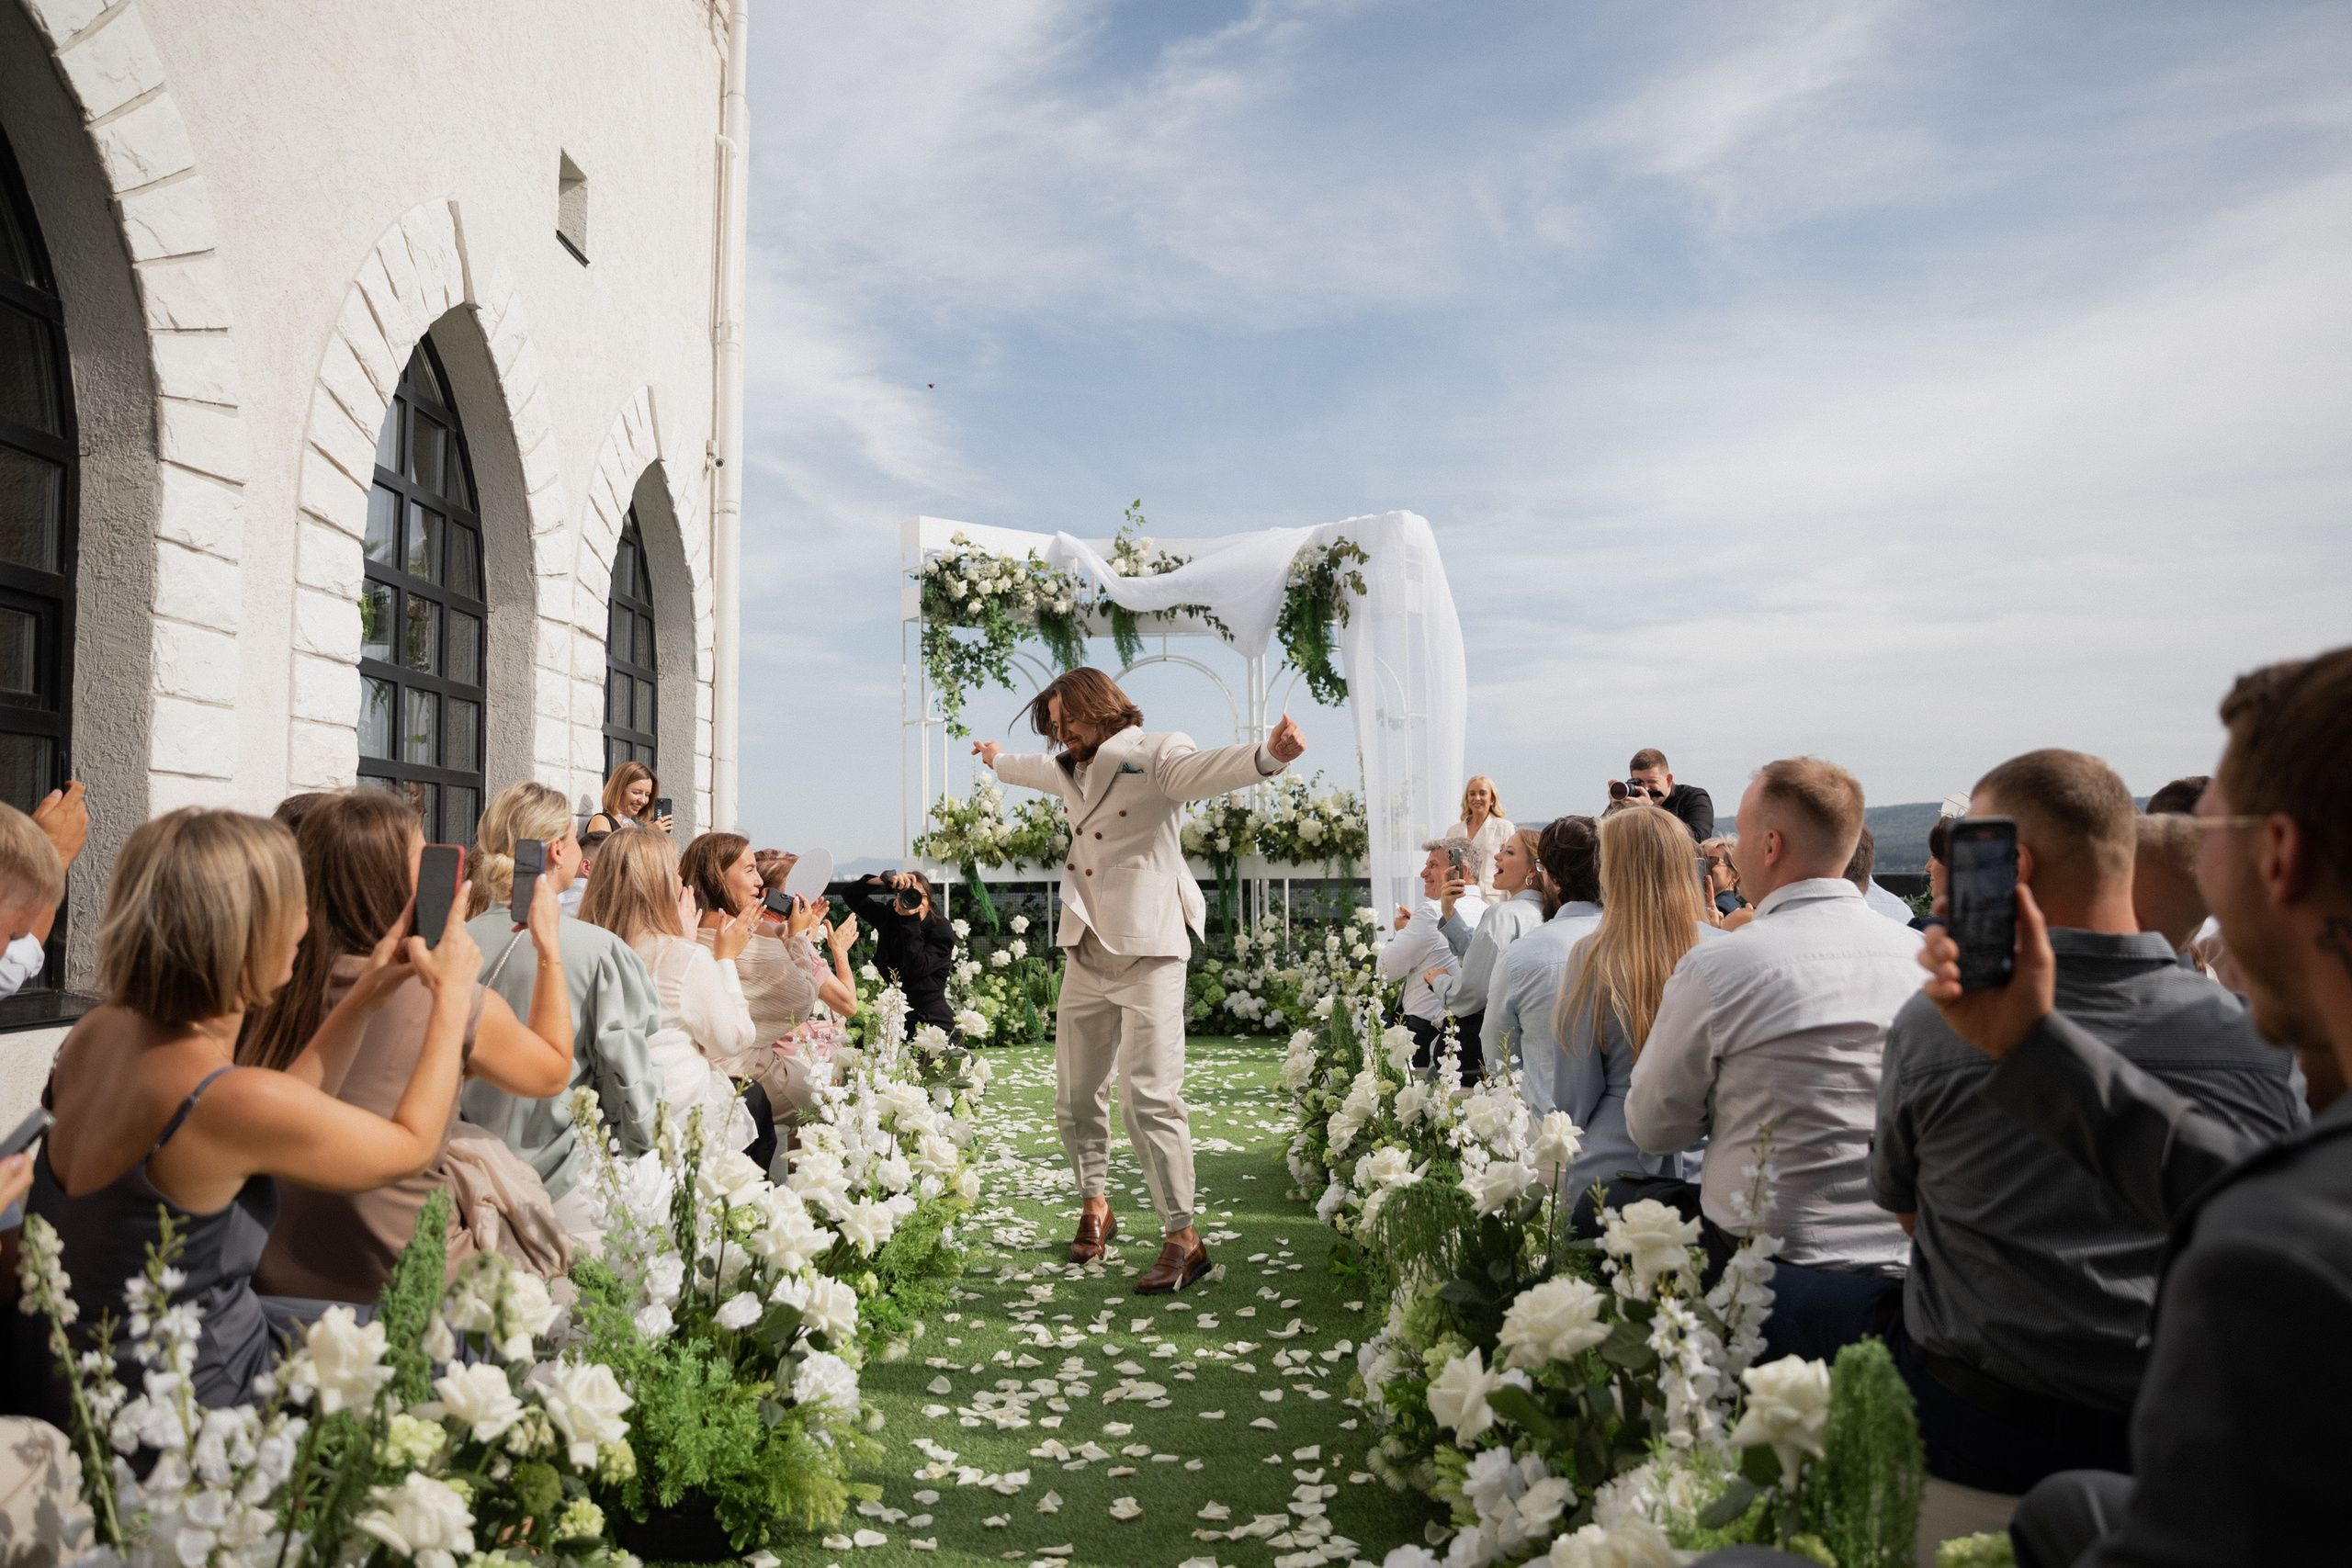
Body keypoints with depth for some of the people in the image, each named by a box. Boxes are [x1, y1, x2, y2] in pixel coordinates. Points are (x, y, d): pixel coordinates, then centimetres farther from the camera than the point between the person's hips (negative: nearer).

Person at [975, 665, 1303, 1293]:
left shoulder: (1155, 754, -4)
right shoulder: (1075, 770, 19)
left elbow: (1204, 771, -24)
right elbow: (1038, 770, 42)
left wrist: (1267, 756, -45)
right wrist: (997, 758, 63)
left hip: (1148, 952, -7)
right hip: (1084, 954, 8)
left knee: (1149, 1096, -13)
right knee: (1075, 1095, 13)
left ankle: (1183, 1238, -3)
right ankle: (1094, 1206, 33)